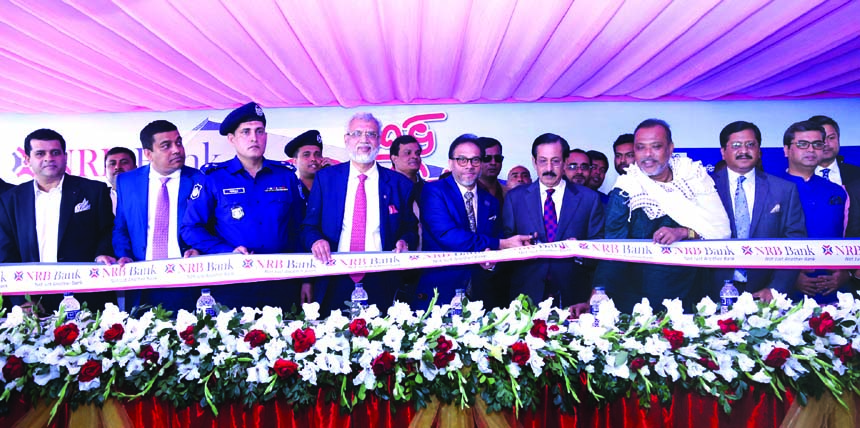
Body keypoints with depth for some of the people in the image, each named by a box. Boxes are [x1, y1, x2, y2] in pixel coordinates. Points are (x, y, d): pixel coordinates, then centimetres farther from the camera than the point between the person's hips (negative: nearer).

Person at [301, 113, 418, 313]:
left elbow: (411, 230, 10)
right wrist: (315, 240, -13)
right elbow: (309, 227, 9)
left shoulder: (400, 183, 5)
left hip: (381, 285, 0)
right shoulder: (325, 178, 7)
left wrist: (405, 242, -12)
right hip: (335, 284, 1)